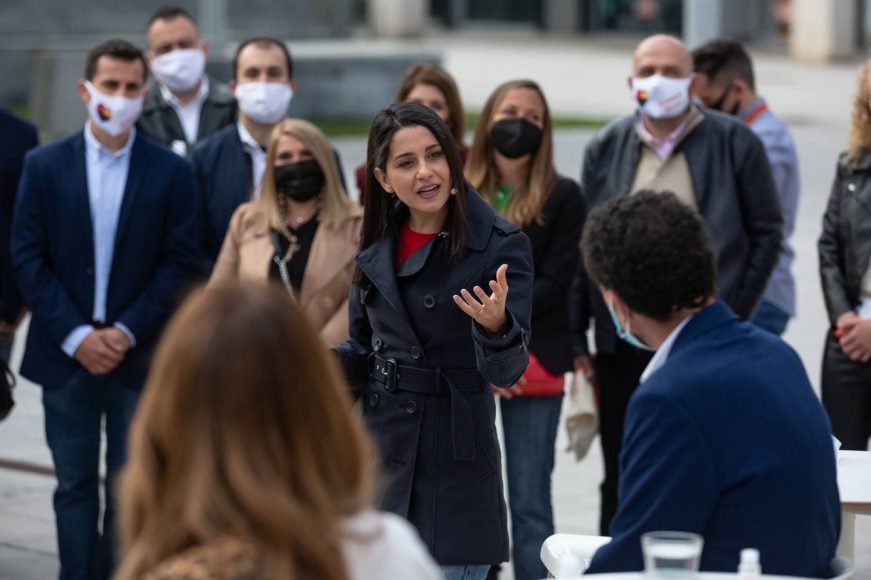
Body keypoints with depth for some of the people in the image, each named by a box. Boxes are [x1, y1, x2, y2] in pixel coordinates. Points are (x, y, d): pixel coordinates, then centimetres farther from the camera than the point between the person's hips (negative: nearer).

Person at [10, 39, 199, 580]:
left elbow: (179, 262, -2)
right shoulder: (44, 165, 2)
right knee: (75, 486, 6)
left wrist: (127, 332, -10)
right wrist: (76, 336, -10)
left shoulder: (171, 171, 1)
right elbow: (28, 257, -1)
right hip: (66, 353, 1)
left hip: (138, 355, -1)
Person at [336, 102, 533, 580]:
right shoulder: (378, 246, 7)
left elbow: (505, 371, -14)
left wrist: (496, 326, -35)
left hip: (453, 466, -5)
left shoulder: (501, 245, -9)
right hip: (380, 455, 5)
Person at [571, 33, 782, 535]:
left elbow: (768, 232, 2)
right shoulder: (607, 148, 7)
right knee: (622, 484, 10)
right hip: (623, 341, 3)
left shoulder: (735, 144, -1)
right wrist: (578, 340, 4)